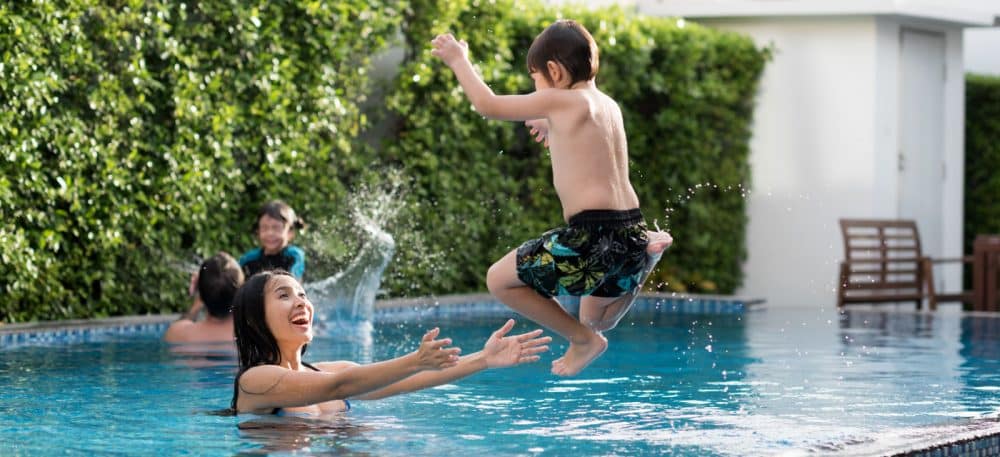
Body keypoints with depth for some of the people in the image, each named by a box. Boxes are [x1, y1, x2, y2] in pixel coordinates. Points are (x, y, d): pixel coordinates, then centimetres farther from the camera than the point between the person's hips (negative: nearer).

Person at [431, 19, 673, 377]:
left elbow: (487, 104, 0)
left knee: (499, 280, 6)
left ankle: (584, 340, 4)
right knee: (598, 319, 29)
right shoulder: (610, 106, 16)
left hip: (593, 237, -8)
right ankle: (644, 258, 3)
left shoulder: (561, 101, -7)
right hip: (630, 232, 8)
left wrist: (458, 60, 14)